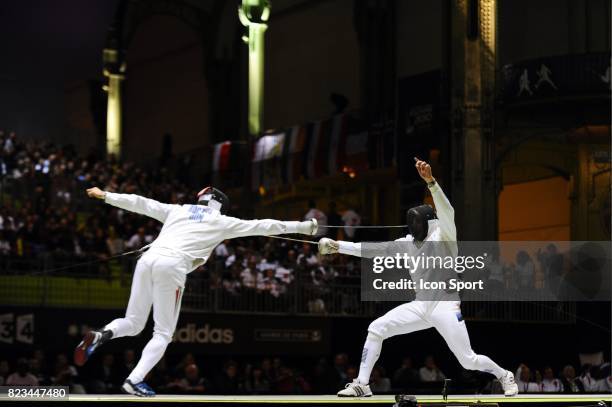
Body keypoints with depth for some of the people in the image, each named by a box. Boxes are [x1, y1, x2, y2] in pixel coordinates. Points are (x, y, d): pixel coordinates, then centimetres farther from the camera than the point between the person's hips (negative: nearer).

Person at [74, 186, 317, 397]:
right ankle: (135, 381, -10)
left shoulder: (178, 210, 29)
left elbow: (140, 203, 25)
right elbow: (263, 227, 23)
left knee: (133, 325, 17)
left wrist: (105, 196, 29)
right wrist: (302, 227, 31)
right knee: (163, 334, 9)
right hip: (171, 267, -4)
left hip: (147, 260, 4)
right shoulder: (221, 222, 20)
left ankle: (100, 336, -16)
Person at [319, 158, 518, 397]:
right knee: (375, 330, -7)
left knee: (468, 361, -7)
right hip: (421, 306, 6)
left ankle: (505, 376, 22)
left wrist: (430, 180, -42)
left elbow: (447, 212, -27)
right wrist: (337, 246, -5)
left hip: (445, 306, -6)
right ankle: (361, 385, -4)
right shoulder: (408, 243, 9)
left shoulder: (443, 233, -6)